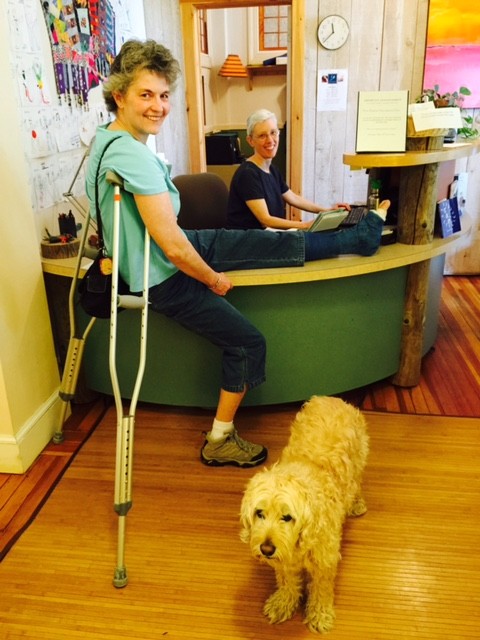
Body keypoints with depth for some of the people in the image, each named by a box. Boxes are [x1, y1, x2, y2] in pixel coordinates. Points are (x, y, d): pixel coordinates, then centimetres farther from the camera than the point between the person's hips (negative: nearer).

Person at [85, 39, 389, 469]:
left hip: (182, 247, 9)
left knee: (277, 244, 8)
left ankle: (361, 240, 29)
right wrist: (214, 279, -13)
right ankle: (220, 443, 15)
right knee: (248, 342, -1)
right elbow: (173, 247, -30)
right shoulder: (134, 156, -30)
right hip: (165, 279, -9)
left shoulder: (106, 138, 2)